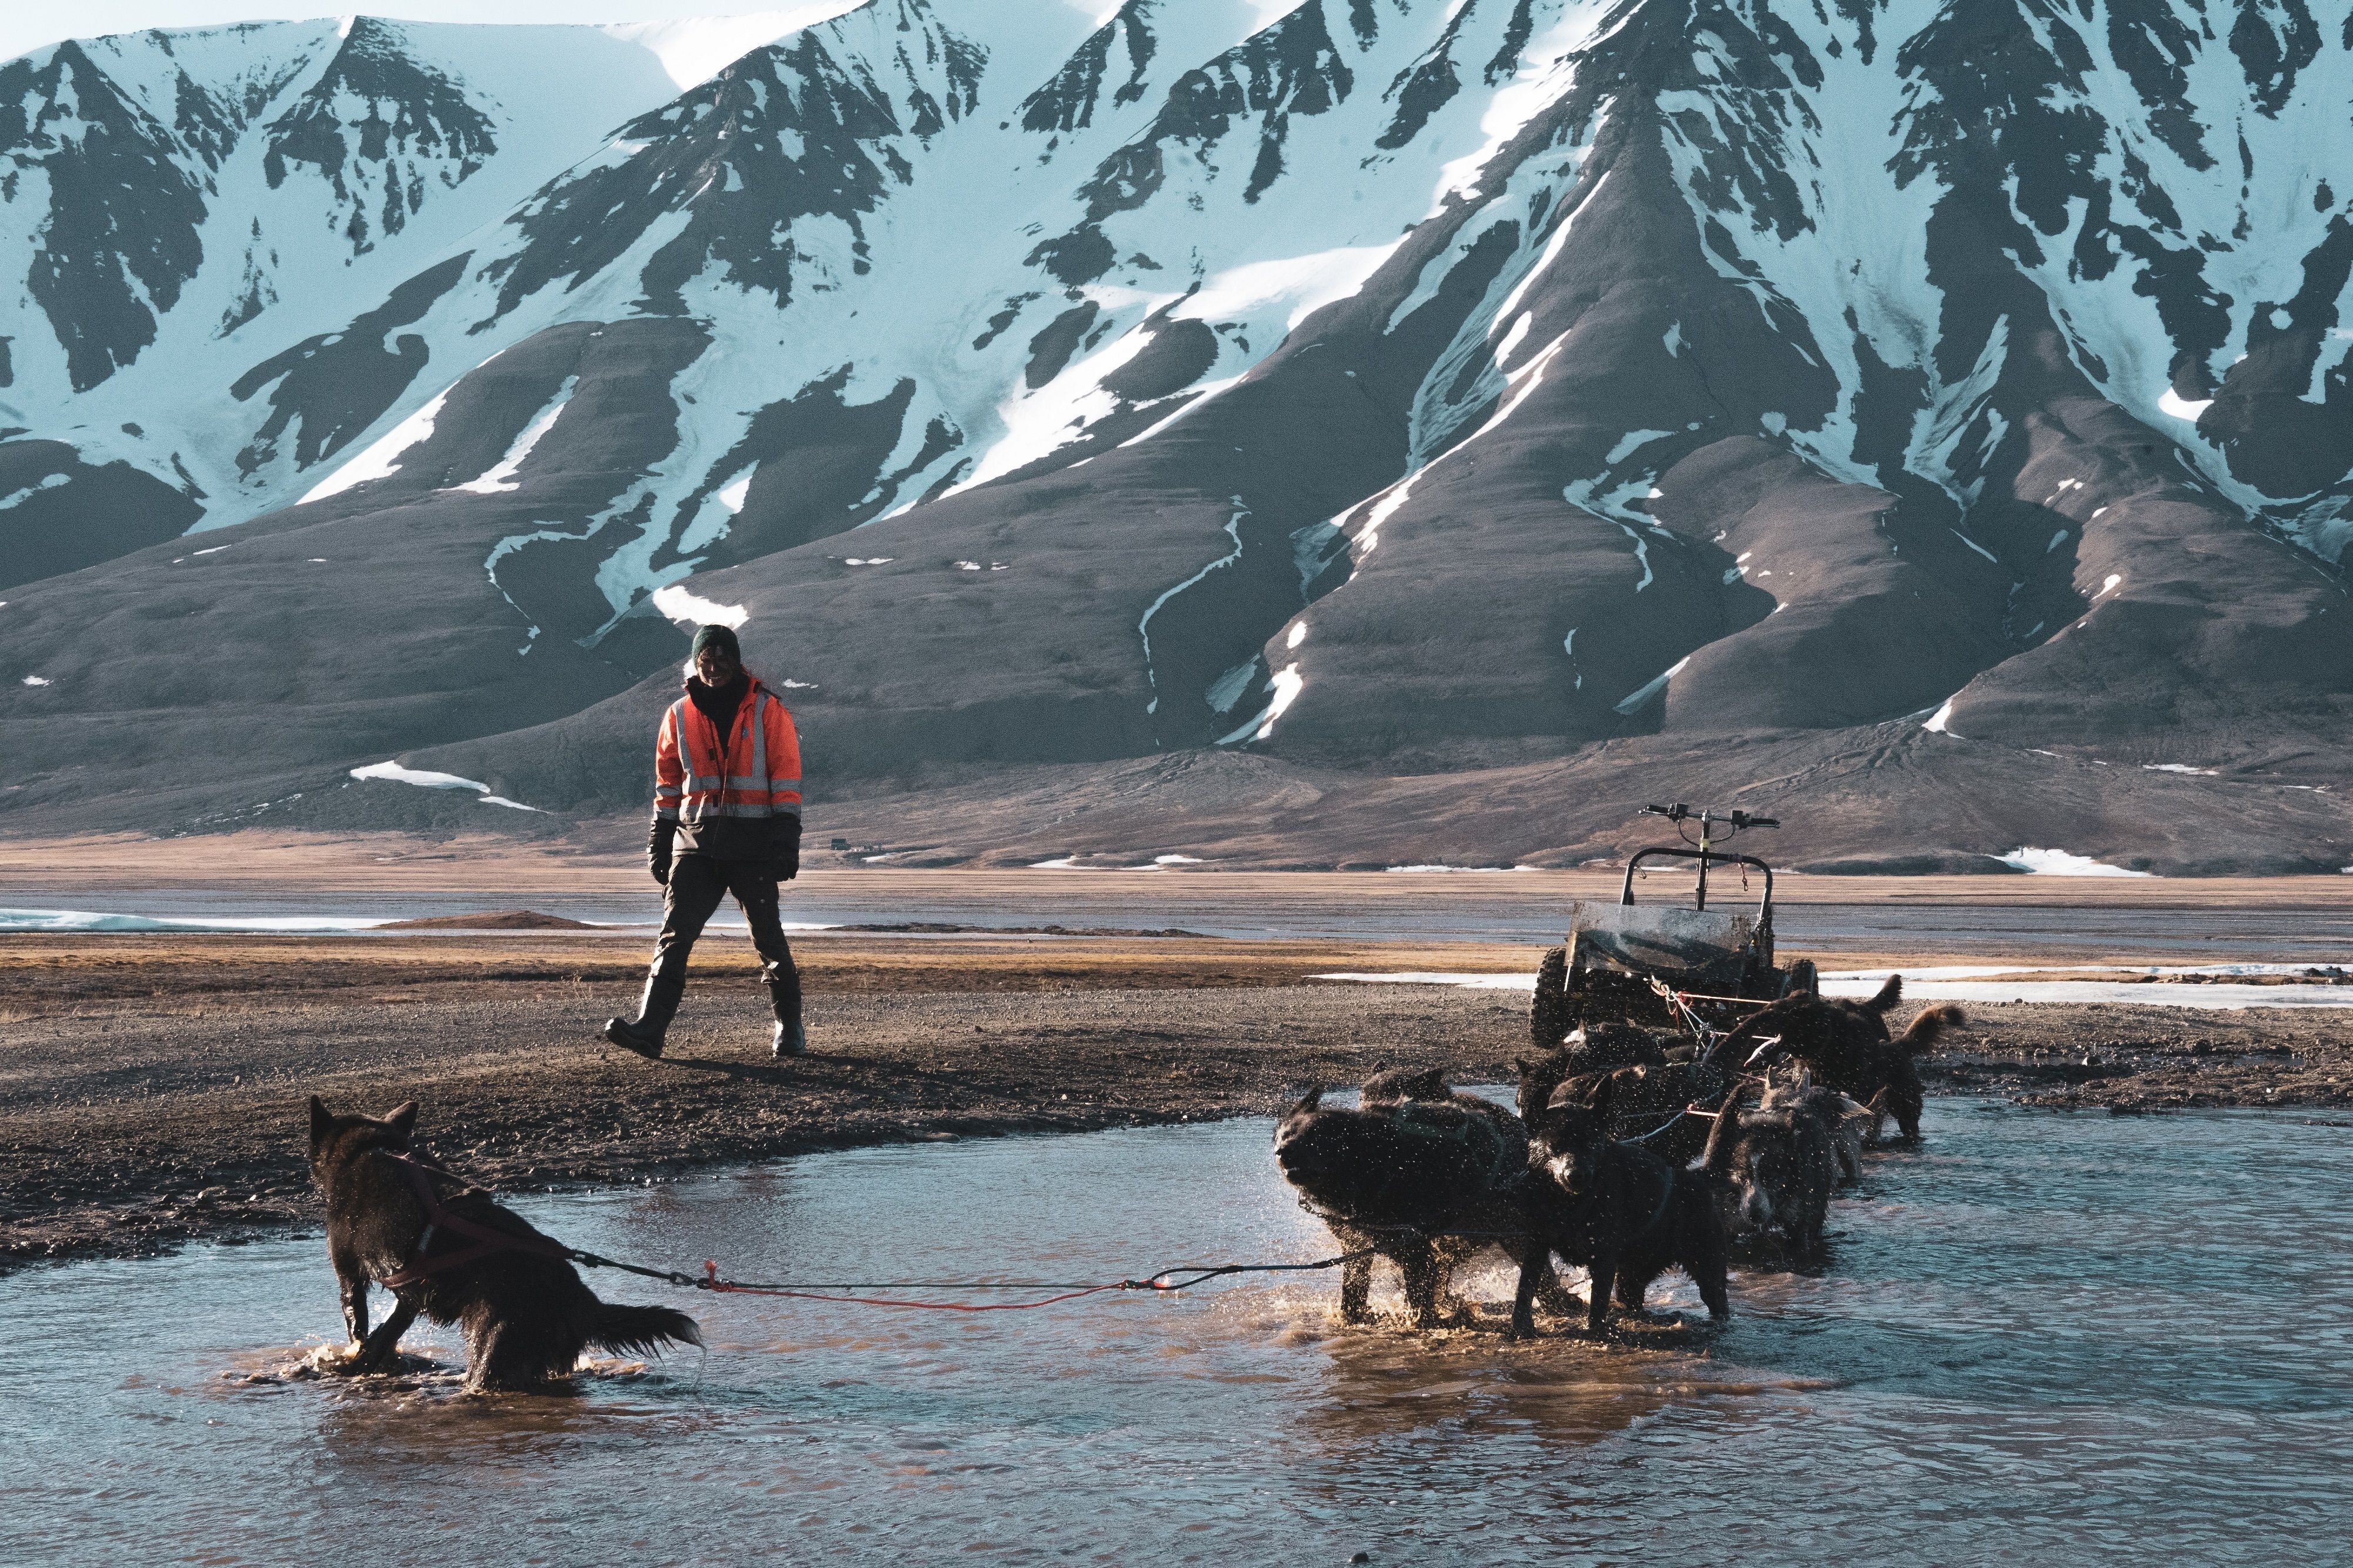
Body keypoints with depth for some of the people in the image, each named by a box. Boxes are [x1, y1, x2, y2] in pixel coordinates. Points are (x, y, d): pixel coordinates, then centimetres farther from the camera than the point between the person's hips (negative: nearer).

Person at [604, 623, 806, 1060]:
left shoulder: (766, 710, 0)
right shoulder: (679, 716, 10)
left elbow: (786, 774, -3)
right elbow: (668, 780, 17)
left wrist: (786, 839, -10)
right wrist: (660, 840, 11)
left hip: (753, 843, -3)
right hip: (695, 842, 3)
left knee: (769, 938, 4)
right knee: (674, 936, -8)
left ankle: (790, 1029, 18)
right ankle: (649, 1029, -16)